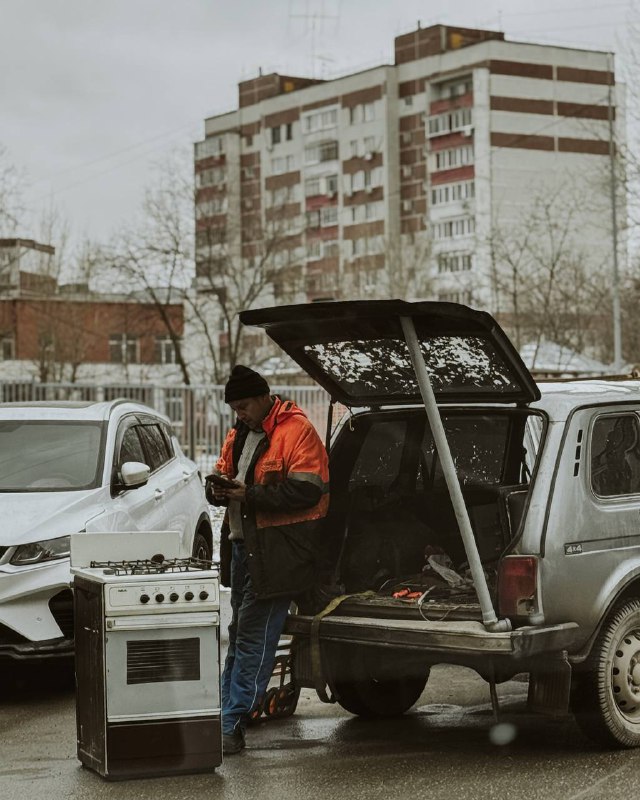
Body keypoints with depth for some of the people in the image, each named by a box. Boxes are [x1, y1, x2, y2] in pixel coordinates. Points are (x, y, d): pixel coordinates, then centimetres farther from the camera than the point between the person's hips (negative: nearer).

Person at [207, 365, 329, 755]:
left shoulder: (297, 432, -13)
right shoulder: (239, 434, 15)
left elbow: (307, 490, -21)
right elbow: (224, 473, 25)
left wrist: (249, 495, -22)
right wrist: (218, 487, 0)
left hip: (277, 553, -9)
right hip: (242, 546, 9)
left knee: (253, 637, -9)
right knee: (239, 634, 16)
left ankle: (232, 726, -8)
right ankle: (226, 713, 25)